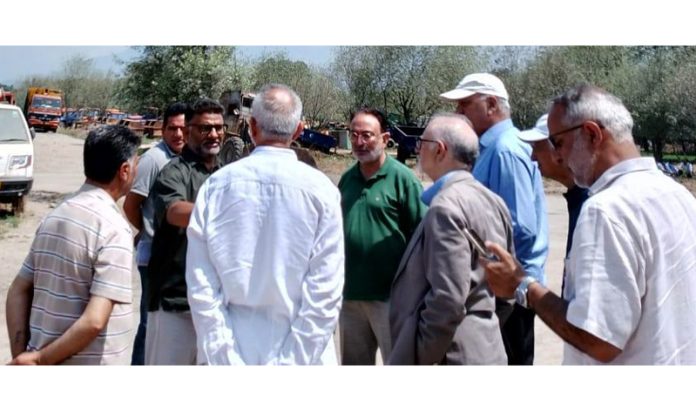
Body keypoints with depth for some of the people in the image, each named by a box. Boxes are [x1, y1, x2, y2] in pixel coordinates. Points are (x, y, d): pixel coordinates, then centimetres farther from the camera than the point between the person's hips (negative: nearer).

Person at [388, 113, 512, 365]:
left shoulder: (446, 206, -18)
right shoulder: (492, 201, 10)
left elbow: (448, 300, -24)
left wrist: (416, 360, -17)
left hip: (451, 356, -10)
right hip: (485, 350, 10)